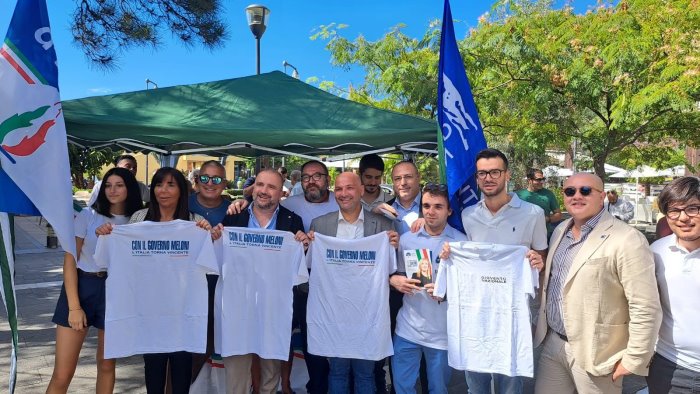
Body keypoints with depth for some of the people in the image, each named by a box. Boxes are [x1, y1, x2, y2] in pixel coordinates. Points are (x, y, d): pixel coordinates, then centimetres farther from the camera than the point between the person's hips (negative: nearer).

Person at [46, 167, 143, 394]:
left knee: (107, 364, 12)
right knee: (62, 375, -2)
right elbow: (70, 260, -5)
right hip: (82, 287, -2)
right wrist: (74, 306, -12)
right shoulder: (88, 215, -3)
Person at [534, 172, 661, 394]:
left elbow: (645, 308, -17)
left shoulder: (626, 240, -17)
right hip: (551, 343, 6)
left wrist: (634, 360, -14)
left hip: (594, 353, -6)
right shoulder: (560, 231, 7)